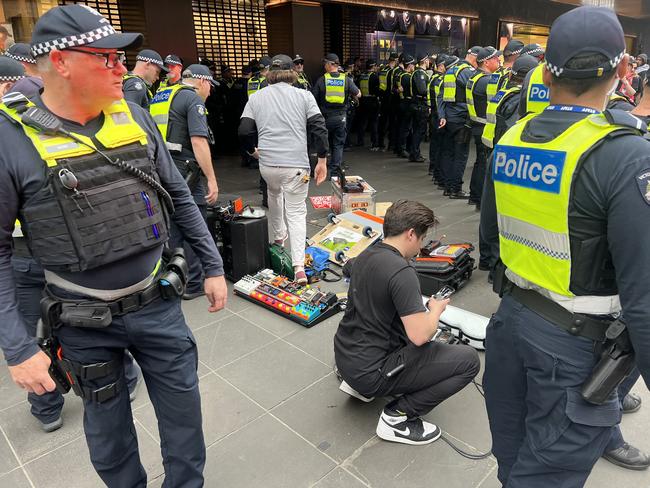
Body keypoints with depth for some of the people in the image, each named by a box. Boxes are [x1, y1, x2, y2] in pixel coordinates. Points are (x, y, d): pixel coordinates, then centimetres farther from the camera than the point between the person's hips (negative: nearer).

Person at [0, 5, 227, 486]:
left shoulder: (135, 116, -1)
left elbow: (179, 196, 6)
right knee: (109, 431, 19)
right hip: (86, 324, -2)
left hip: (158, 303, 3)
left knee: (184, 415, 17)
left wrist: (214, 266, 8)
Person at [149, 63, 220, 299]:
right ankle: (193, 284, 8)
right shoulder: (193, 98, -8)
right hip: (184, 171, -8)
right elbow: (198, 141, -19)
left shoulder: (159, 97, 18)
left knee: (171, 227, 16)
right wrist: (211, 179, -18)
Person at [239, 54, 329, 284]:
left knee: (274, 194, 32)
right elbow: (319, 128, -3)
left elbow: (244, 131, 5)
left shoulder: (256, 97, 9)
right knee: (296, 213, 3)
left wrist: (253, 149, 24)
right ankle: (299, 267, -8)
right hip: (296, 164, -2)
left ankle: (278, 238, 45)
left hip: (267, 163, 2)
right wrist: (322, 160, 3)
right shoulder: (304, 96, 4)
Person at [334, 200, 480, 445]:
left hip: (344, 358, 9)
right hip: (370, 372, -9)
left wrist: (422, 307, 17)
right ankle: (398, 417, -1)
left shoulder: (365, 256, 5)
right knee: (468, 360, -5)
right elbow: (419, 336, -25)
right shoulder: (401, 272, -23)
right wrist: (436, 310, -4)